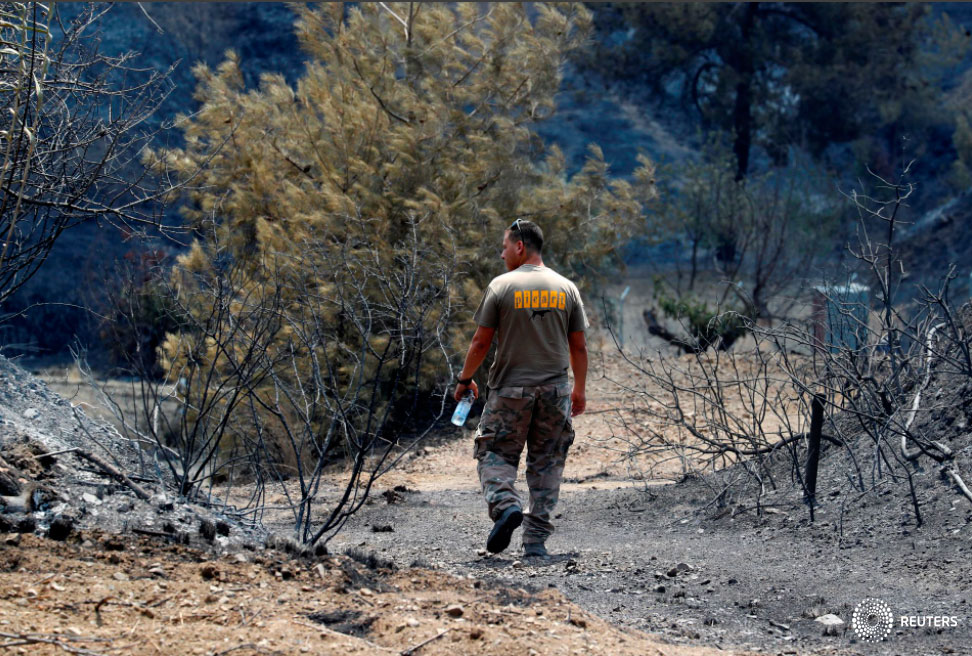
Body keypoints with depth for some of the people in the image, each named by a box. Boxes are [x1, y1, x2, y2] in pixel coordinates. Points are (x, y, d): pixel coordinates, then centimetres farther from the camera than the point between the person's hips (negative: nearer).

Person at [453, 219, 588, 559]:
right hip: (555, 391, 3)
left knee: (495, 454, 8)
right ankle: (536, 540, 5)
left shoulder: (501, 286, -5)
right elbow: (578, 346, 7)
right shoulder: (566, 288, 5)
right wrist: (579, 390, 19)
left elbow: (481, 342, -3)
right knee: (546, 463, 9)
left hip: (510, 390, -3)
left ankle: (505, 503, -20)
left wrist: (465, 379, 12)